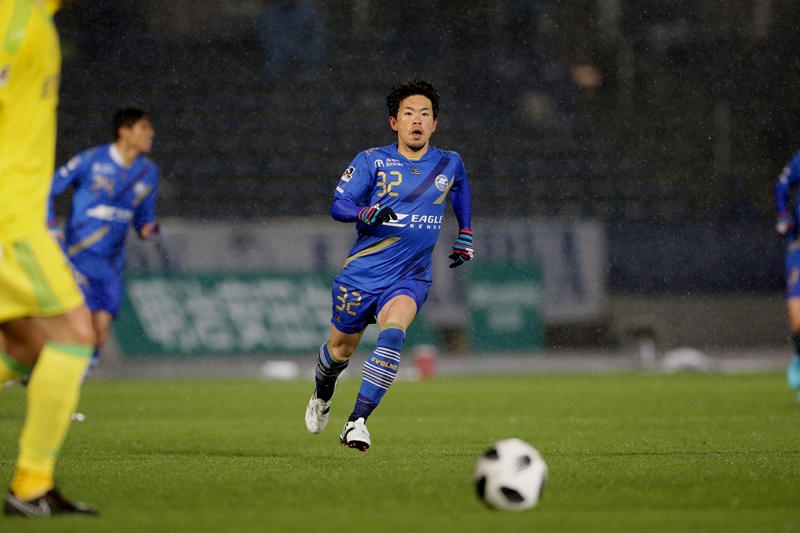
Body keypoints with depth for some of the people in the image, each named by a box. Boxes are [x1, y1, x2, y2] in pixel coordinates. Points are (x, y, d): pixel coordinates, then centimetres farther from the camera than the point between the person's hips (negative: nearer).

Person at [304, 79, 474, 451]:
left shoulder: (449, 164, 4)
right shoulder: (371, 162, -5)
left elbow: (461, 191, 27)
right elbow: (338, 206, -10)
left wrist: (465, 235, 22)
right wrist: (366, 213, -30)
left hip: (411, 278, 0)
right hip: (362, 274, 0)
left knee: (392, 335, -29)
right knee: (341, 349, 13)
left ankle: (357, 422, -29)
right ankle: (322, 395, 49)